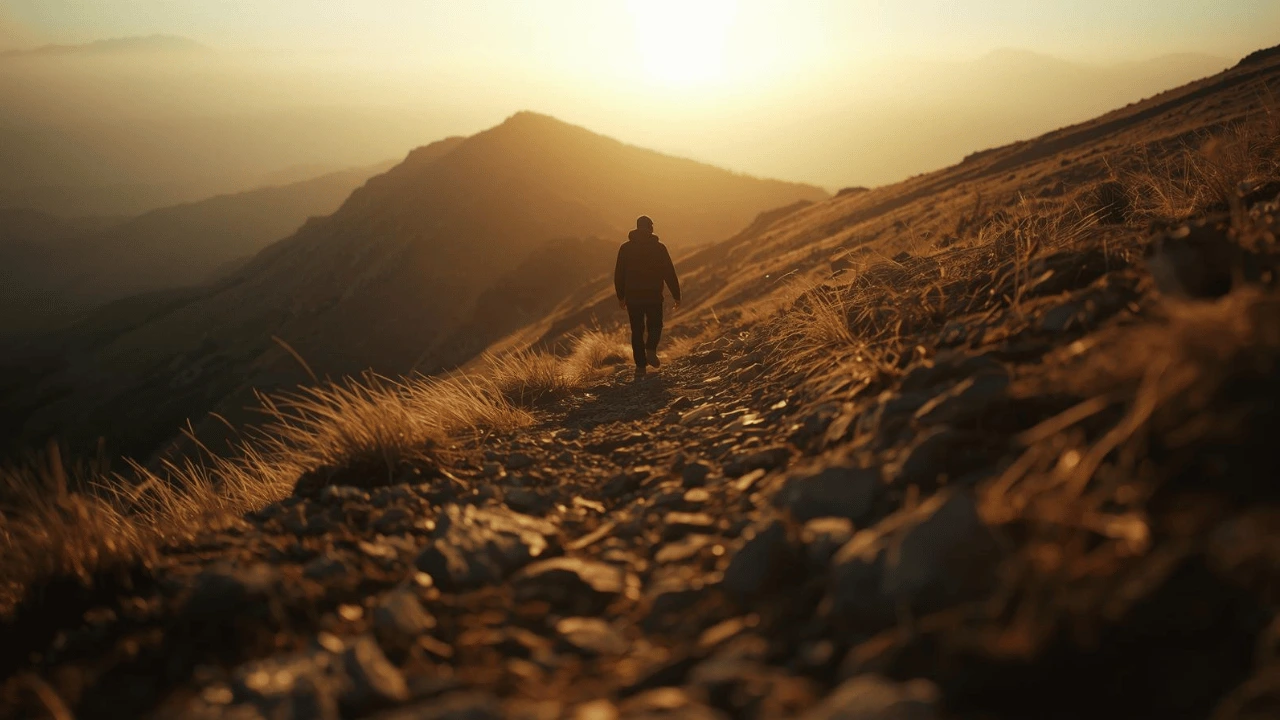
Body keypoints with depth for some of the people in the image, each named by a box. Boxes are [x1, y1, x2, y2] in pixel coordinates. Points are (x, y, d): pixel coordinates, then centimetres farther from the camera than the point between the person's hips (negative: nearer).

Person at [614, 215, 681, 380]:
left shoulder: (625, 248, 1)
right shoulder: (659, 248, -4)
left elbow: (619, 274, 4)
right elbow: (670, 274, -5)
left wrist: (621, 296, 14)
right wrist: (676, 296, 1)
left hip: (632, 297, 1)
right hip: (654, 296, -1)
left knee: (637, 331, 10)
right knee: (655, 326, 16)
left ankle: (640, 366, 5)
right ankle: (650, 350, -12)